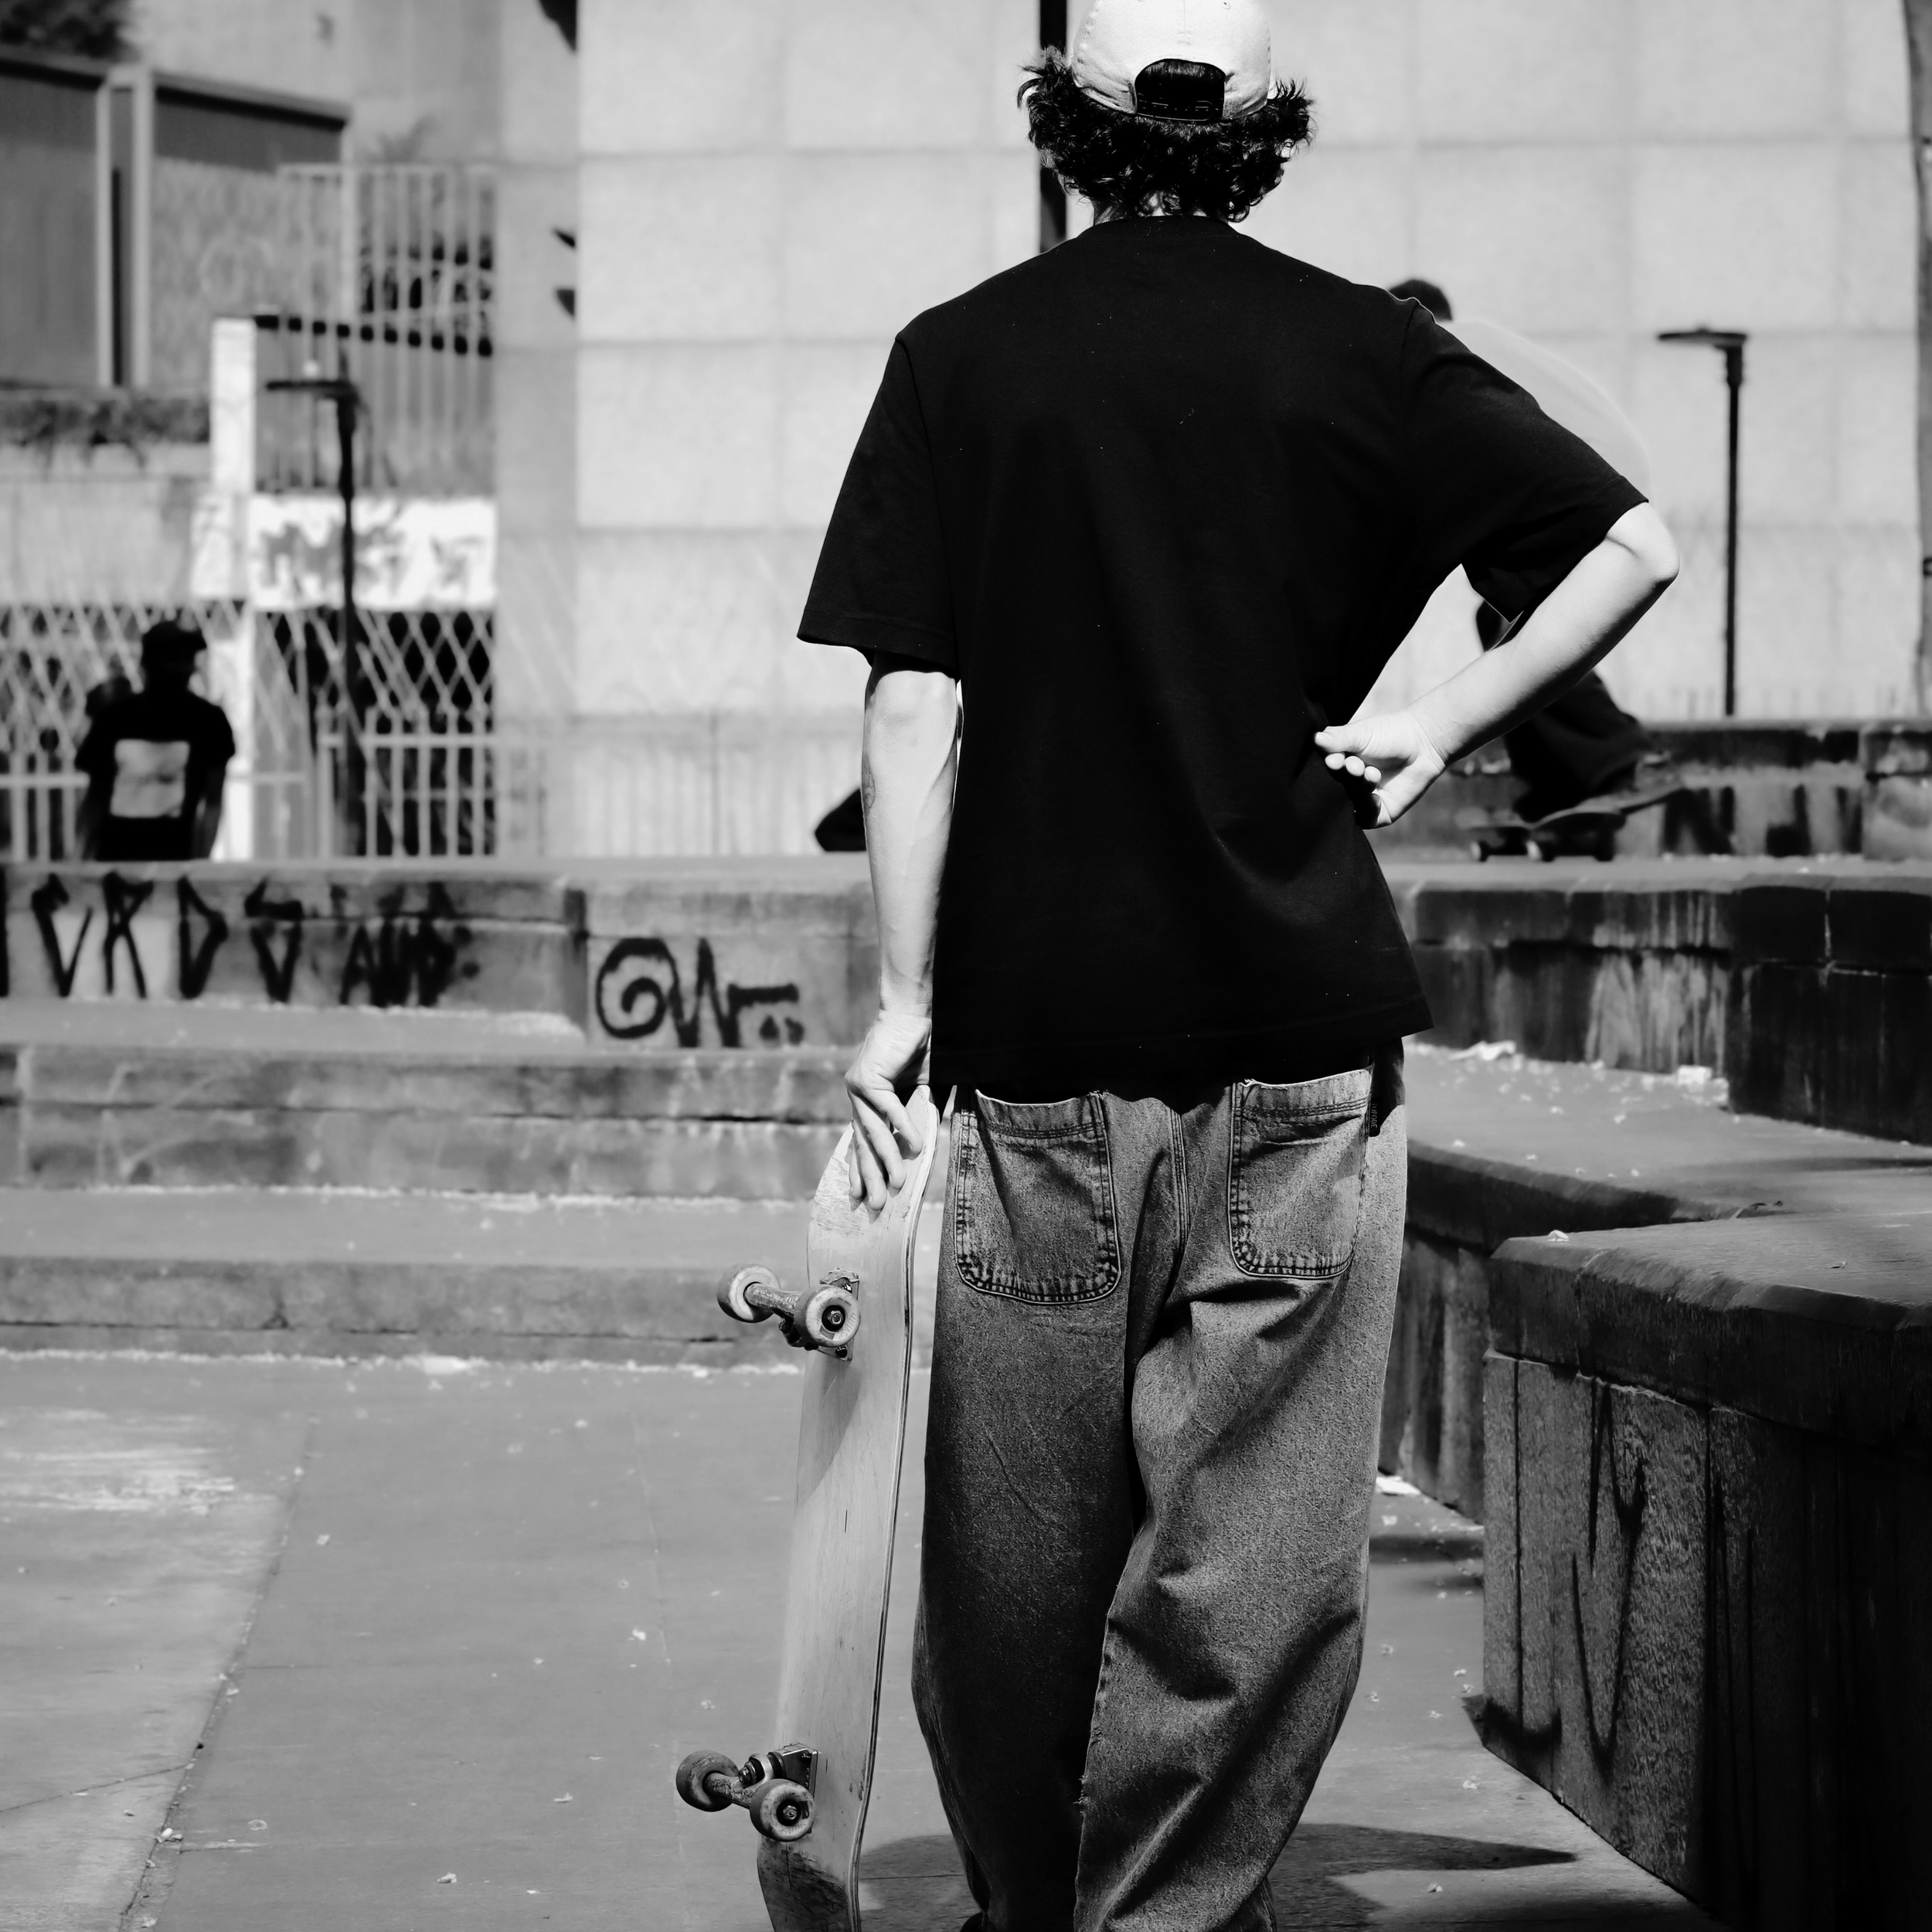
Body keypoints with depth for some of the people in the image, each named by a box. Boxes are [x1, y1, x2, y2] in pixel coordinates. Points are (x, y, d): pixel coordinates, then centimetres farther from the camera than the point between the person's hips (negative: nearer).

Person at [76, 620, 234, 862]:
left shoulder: (206, 720, 0)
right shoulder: (115, 716, 6)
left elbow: (212, 801, -2)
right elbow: (96, 797, 11)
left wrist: (199, 866, -13)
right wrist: (86, 861, 1)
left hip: (175, 859, -2)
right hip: (115, 859, 2)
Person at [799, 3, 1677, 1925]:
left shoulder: (959, 358, 1)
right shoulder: (1361, 354, 2)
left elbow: (913, 704, -5)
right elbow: (1634, 545, -2)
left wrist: (903, 999, -2)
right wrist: (1446, 722, 3)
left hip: (1028, 1041, 0)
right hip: (1301, 1039, 0)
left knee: (1016, 1543, 12)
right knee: (1256, 1549, 4)